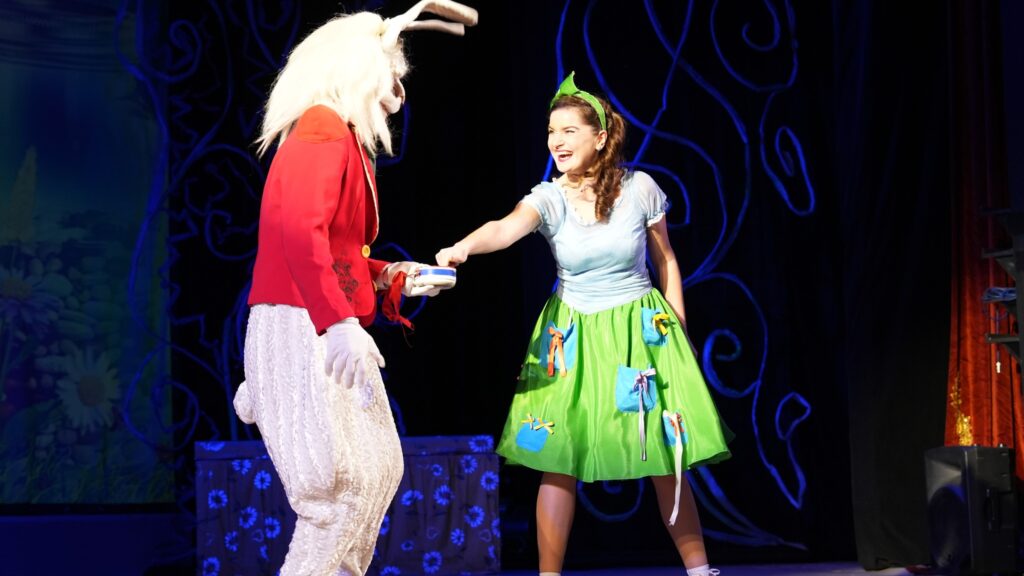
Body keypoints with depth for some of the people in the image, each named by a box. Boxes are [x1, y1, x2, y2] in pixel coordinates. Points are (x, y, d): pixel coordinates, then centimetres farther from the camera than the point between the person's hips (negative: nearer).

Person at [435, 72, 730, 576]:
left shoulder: (640, 188, -8)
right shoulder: (548, 198, -11)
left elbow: (665, 260, 5)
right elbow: (506, 227, -32)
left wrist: (679, 327, 4)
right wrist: (463, 247, -53)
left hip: (641, 330, 0)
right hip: (573, 336, 0)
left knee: (666, 461, 2)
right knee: (558, 462, -3)